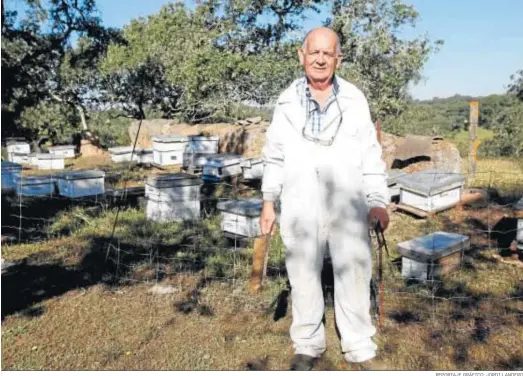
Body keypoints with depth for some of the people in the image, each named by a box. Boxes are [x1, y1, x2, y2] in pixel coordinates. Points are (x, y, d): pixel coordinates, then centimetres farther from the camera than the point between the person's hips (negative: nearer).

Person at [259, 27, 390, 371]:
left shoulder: (355, 100, 2)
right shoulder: (286, 102, 3)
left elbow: (371, 155, 3)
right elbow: (275, 156, 8)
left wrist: (379, 202, -3)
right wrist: (268, 202, 4)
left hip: (348, 206, -1)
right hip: (300, 206, 1)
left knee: (354, 275, 4)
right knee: (304, 277, 11)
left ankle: (360, 348, 21)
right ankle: (308, 345, 28)